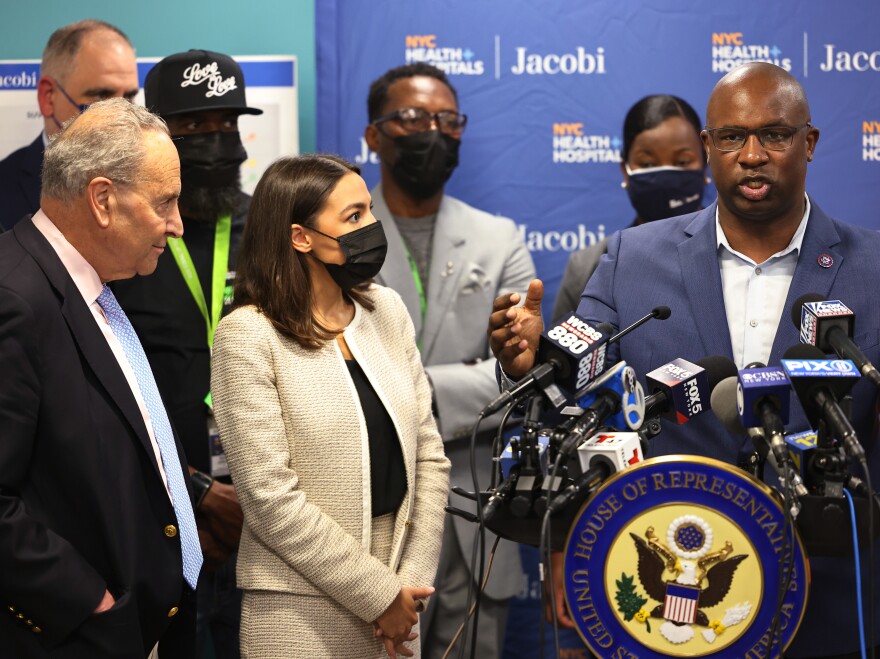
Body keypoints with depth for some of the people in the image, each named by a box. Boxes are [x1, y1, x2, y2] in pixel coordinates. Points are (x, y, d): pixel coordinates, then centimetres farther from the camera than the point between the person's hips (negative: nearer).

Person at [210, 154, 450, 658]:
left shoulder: (386, 310, 6)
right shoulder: (248, 336, -10)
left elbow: (428, 454, 7)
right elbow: (271, 496, -14)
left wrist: (411, 583, -3)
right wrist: (378, 594, -13)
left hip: (395, 597, 5)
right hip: (303, 611, -5)